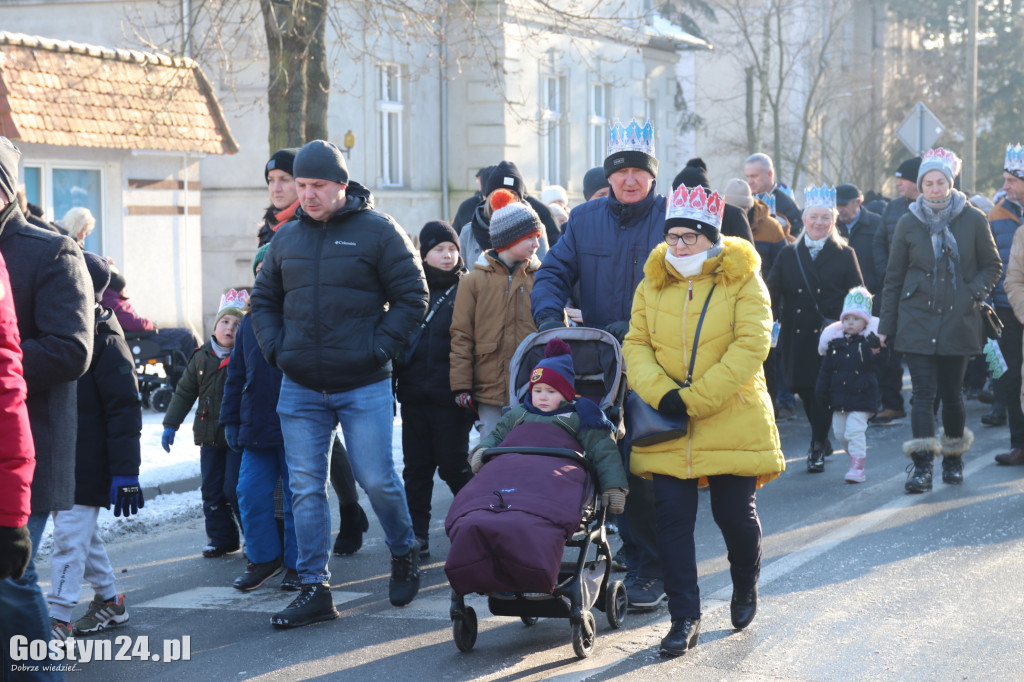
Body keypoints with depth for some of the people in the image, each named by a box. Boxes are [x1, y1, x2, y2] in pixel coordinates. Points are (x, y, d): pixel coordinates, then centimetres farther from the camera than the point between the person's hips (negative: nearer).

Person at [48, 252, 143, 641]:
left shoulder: (105, 342, -11)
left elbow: (124, 408, -13)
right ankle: (109, 601, 30)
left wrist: (125, 470, -17)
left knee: (71, 536, -8)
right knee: (82, 534, 17)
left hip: (86, 465, -8)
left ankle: (58, 619, -6)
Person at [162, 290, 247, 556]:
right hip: (209, 435, 5)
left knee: (235, 489, -8)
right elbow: (185, 392, 14)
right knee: (212, 490, 7)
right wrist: (170, 425, 11)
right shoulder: (202, 357, 7)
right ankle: (221, 537, 20)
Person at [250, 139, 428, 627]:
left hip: (363, 386, -4)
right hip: (299, 388, 4)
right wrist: (275, 350, 5)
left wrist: (379, 349, -11)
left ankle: (404, 554, 27)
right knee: (305, 488, 2)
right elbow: (264, 300, 20)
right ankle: (315, 589, 8)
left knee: (377, 480, -1)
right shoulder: (286, 237, 10)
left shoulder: (378, 231, -4)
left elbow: (412, 296, -3)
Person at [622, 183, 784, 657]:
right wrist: (660, 393, -15)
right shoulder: (653, 284, 8)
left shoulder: (743, 282, -4)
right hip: (668, 426, 3)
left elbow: (750, 347, -14)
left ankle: (745, 587, 34)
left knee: (735, 515, 3)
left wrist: (693, 399, -20)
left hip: (732, 423, -3)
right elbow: (636, 344, 5)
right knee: (673, 519, -1)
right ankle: (684, 618, 7)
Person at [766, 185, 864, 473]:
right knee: (803, 389, 7)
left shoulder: (844, 255, 3)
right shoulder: (788, 254, 8)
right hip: (797, 337, 3)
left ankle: (817, 449, 4)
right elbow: (773, 294, 4)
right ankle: (822, 440, 29)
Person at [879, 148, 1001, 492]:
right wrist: (885, 326, 5)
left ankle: (953, 457, 30)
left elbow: (992, 265, 9)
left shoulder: (973, 220, 0)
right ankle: (922, 467, -12)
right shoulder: (909, 224, 2)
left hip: (958, 320, 0)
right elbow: (893, 278, 7)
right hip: (917, 319, 0)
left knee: (952, 393, 9)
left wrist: (974, 292, -10)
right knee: (923, 392, -9)